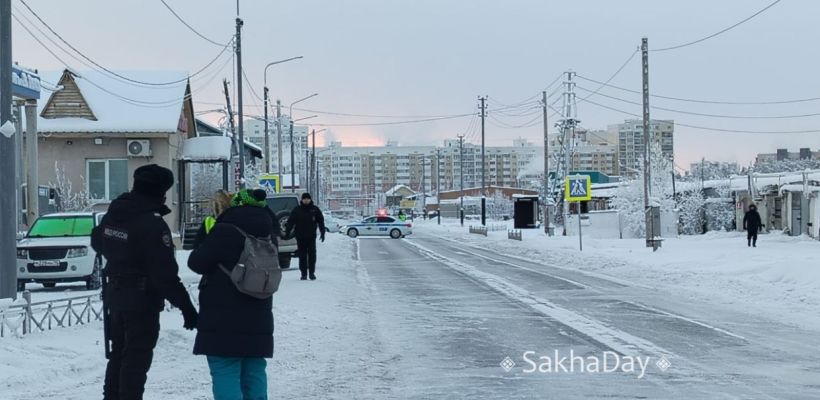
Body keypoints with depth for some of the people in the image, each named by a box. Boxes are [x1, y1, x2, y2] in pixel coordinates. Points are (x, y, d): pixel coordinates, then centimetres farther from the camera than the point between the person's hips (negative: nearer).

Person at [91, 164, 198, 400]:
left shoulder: (112, 215, 3)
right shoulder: (153, 225, -22)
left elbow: (97, 242, 24)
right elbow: (166, 275, -24)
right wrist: (186, 307, -19)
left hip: (114, 296, 8)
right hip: (142, 301, -8)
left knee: (118, 353, 20)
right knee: (137, 358, -2)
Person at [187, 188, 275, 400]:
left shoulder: (225, 232, -14)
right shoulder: (266, 236, 8)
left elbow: (197, 263, -8)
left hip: (224, 323, -7)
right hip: (258, 324, 7)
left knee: (225, 375, -5)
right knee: (254, 375, 13)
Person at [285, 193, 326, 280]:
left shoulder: (315, 209, 6)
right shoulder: (297, 210, 4)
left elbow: (321, 221, 10)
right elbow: (290, 221, 3)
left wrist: (322, 232, 3)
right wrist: (287, 231, -7)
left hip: (311, 237, 0)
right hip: (300, 237, 0)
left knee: (312, 255, -2)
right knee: (302, 256, 2)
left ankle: (312, 272, 6)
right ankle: (304, 274, 7)